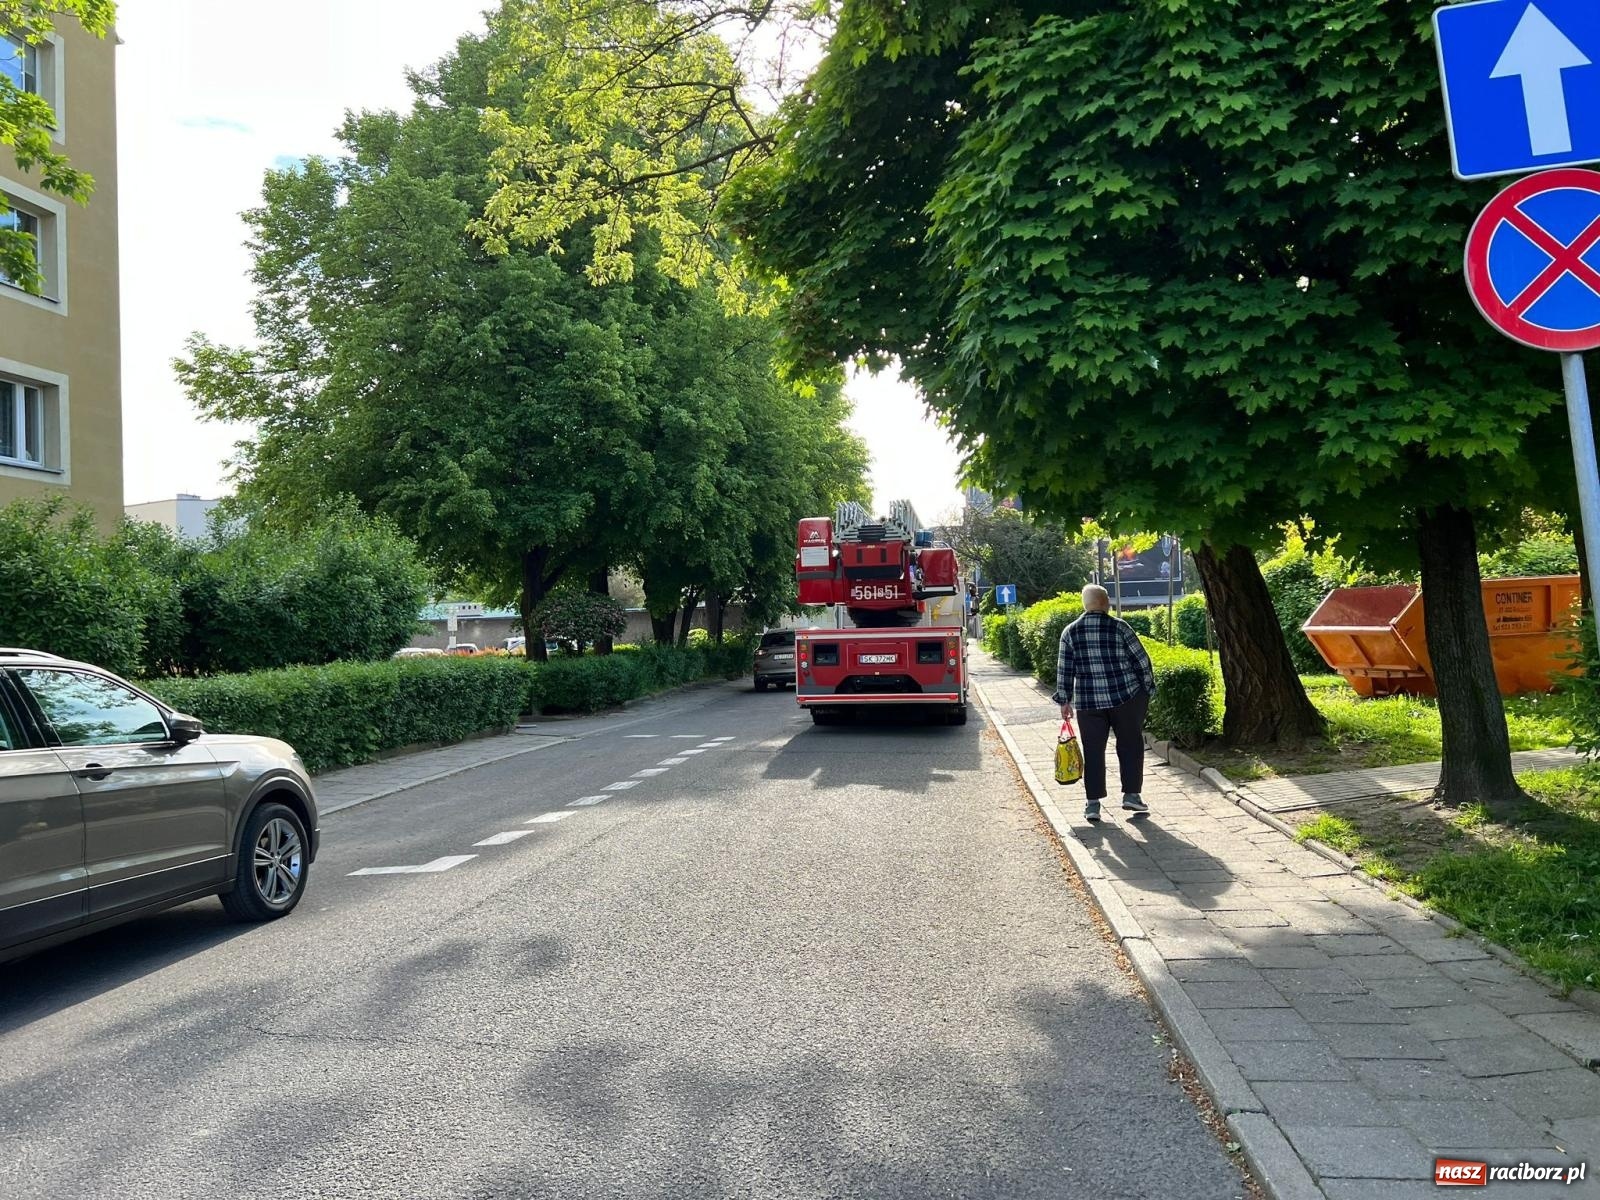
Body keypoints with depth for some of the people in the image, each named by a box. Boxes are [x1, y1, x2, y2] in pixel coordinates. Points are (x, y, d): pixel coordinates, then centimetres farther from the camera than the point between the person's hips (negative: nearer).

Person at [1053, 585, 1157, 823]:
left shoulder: (1070, 632, 0)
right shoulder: (1119, 627, -6)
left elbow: (1064, 670, 1)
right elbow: (1141, 660, -3)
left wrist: (1065, 701, 9)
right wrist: (1148, 689, 9)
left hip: (1088, 702, 2)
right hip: (1126, 696, -2)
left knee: (1093, 751, 8)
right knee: (1130, 745, 12)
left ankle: (1092, 803, 9)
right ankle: (1131, 795, 11)